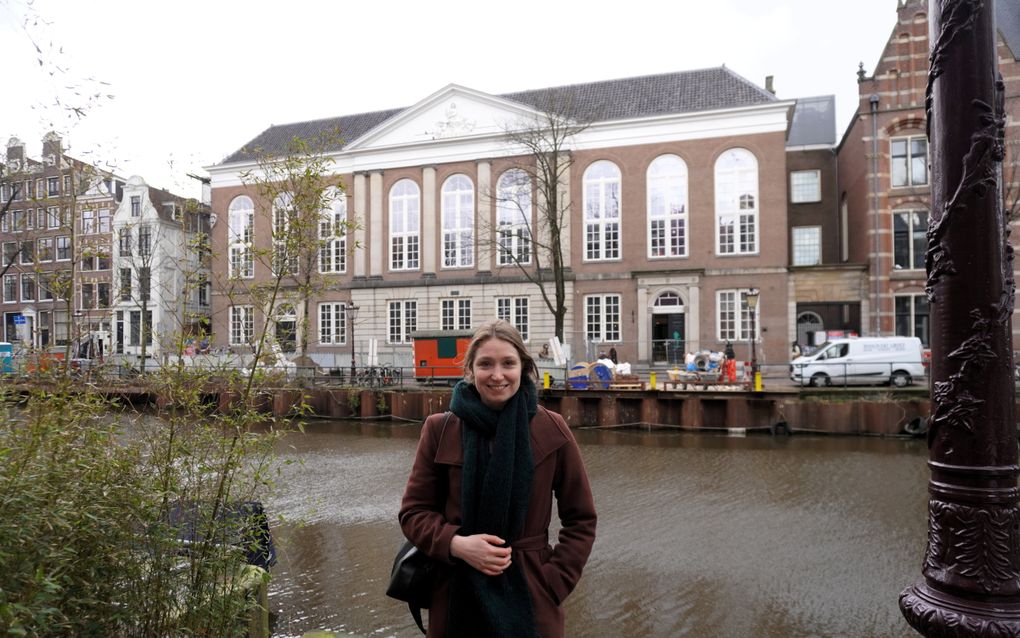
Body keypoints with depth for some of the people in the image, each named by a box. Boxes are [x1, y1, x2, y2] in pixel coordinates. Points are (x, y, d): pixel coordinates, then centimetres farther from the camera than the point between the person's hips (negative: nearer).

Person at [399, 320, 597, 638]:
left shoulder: (552, 430, -5)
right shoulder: (439, 430, -4)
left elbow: (581, 519, 2)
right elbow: (414, 511, 1)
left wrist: (553, 583, -7)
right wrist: (457, 545, -15)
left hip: (529, 598, 0)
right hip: (457, 598, 1)